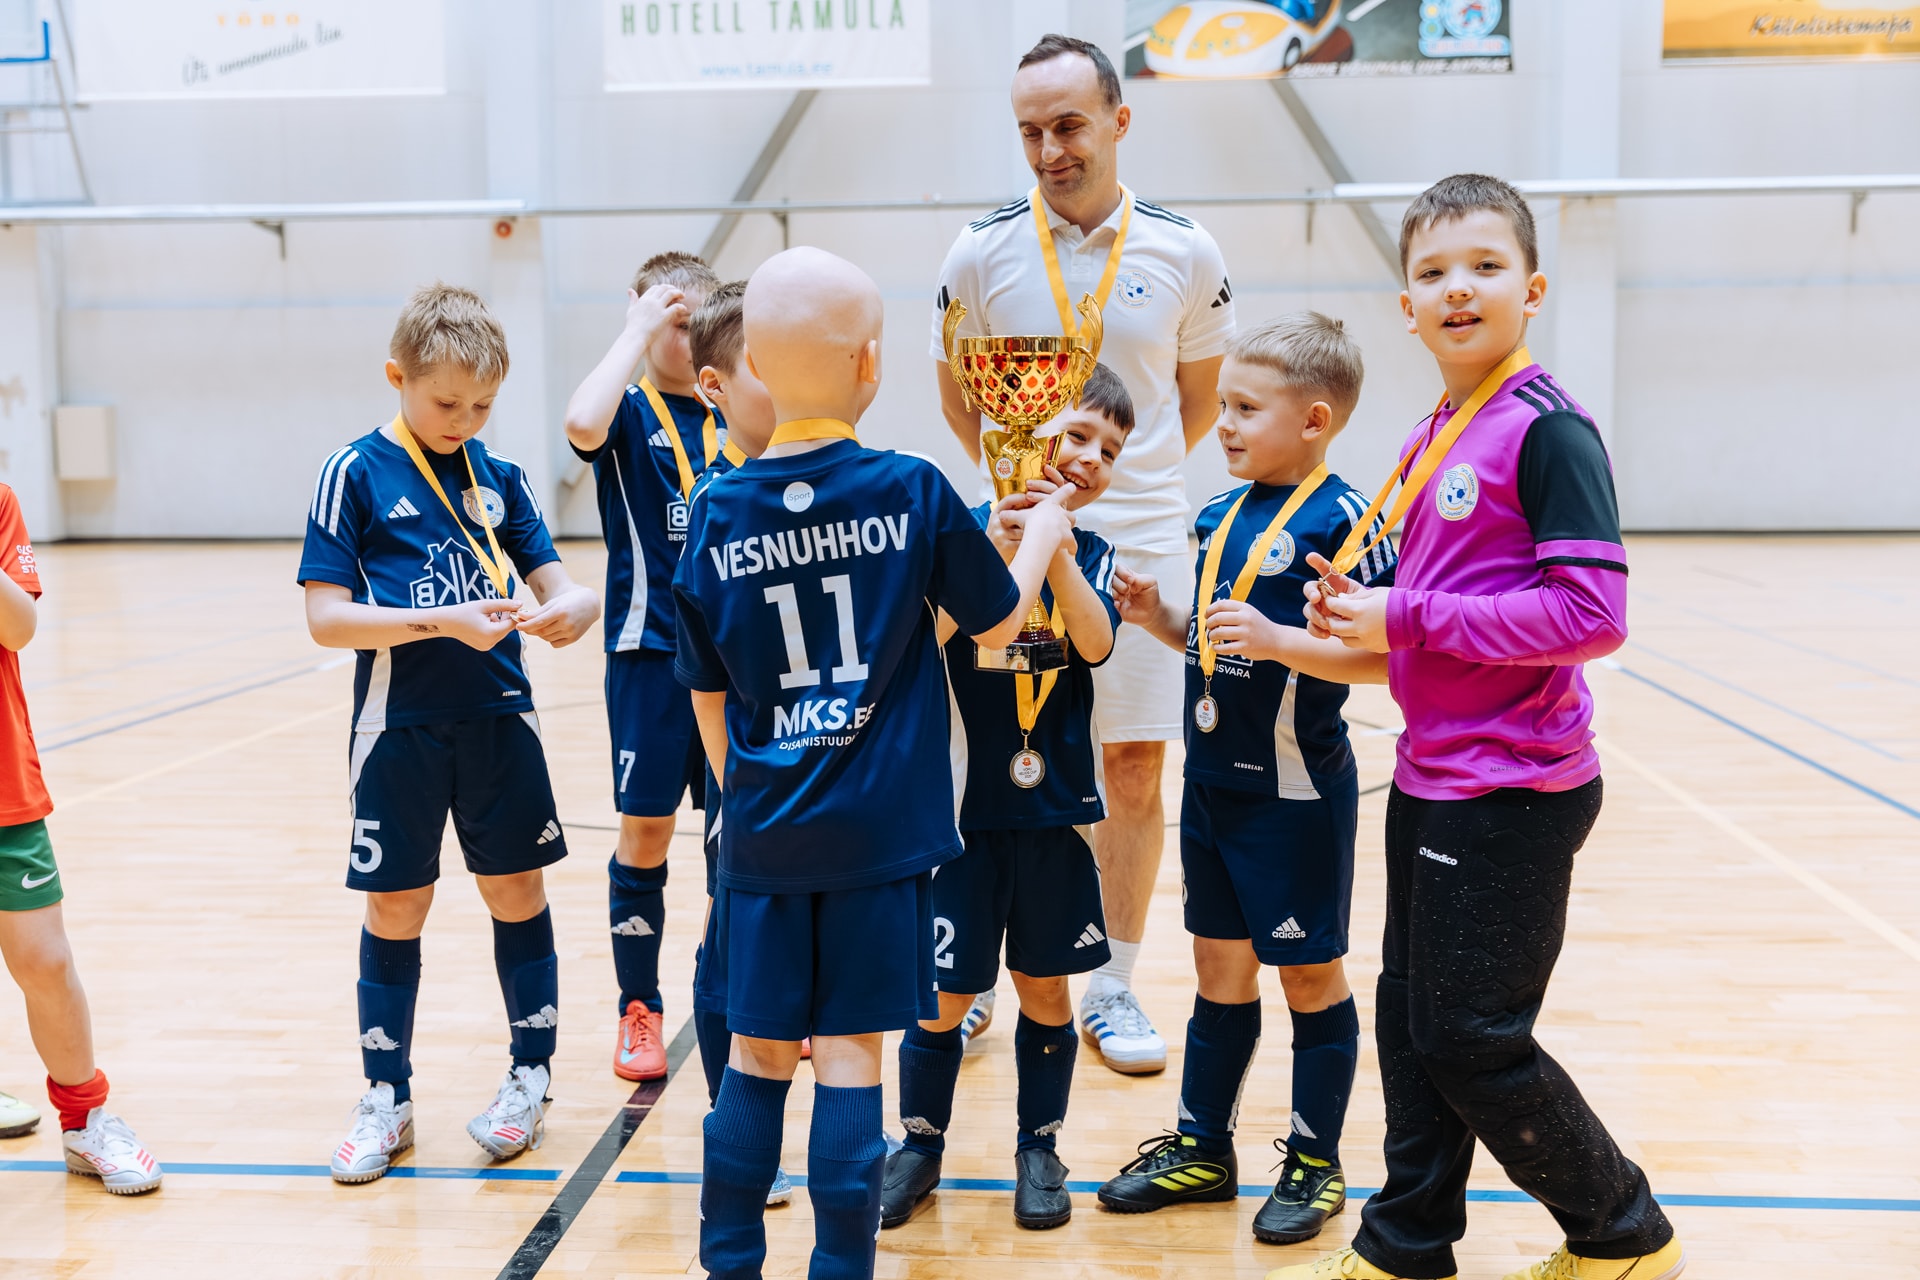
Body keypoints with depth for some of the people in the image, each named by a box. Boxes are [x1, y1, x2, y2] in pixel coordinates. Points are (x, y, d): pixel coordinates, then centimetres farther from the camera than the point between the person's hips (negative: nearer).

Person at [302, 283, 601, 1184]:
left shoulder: (500, 477, 5)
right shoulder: (355, 474, -6)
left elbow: (553, 579, 6)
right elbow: (327, 618, -11)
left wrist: (573, 605, -18)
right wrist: (444, 619, -22)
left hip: (498, 719, 3)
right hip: (399, 729, -2)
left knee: (517, 892, 10)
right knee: (395, 908, 8)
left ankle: (530, 1077, 26)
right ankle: (387, 1099, 24)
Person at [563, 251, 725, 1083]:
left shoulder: (735, 420, 9)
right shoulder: (631, 416, -2)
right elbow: (583, 424, -28)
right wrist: (641, 327, -21)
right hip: (651, 648, -4)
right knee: (644, 832, 3)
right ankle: (638, 1011, 18)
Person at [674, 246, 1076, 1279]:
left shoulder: (718, 515, -2)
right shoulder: (913, 493, -8)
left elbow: (708, 699, 6)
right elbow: (998, 623, 5)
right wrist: (1044, 532, 21)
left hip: (761, 839, 2)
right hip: (879, 837, -2)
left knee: (758, 1051, 13)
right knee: (849, 1054, 6)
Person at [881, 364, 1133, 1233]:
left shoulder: (1092, 553, 3)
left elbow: (1095, 642, -15)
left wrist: (1053, 545, -27)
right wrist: (991, 553, -30)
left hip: (1053, 809, 3)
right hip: (962, 804, -3)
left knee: (1044, 988, 13)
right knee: (944, 995, 4)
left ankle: (1040, 1147, 31)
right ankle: (920, 1144, 26)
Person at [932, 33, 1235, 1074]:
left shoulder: (1185, 253, 0)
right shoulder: (982, 252, -2)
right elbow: (956, 393, 10)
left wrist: (1130, 476, 9)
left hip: (1144, 539, 1)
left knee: (1135, 768, 5)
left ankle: (1111, 988, 19)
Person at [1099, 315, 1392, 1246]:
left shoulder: (1342, 520, -15)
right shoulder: (1217, 516, 9)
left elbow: (1381, 656, -21)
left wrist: (1277, 640, -30)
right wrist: (1160, 618, 0)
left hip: (1295, 791, -7)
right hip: (1211, 782, 7)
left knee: (1310, 974, 8)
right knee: (1220, 967, 16)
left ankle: (1315, 1163, 23)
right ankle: (1202, 1147, 29)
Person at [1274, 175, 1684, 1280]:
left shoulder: (1547, 430, -15)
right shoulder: (1433, 439, 11)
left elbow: (1591, 613, -24)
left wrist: (1408, 618, -20)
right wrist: (1360, 607, 0)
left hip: (1511, 792, -8)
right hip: (1432, 777, 8)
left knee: (1472, 1036, 2)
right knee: (1413, 1019, 15)